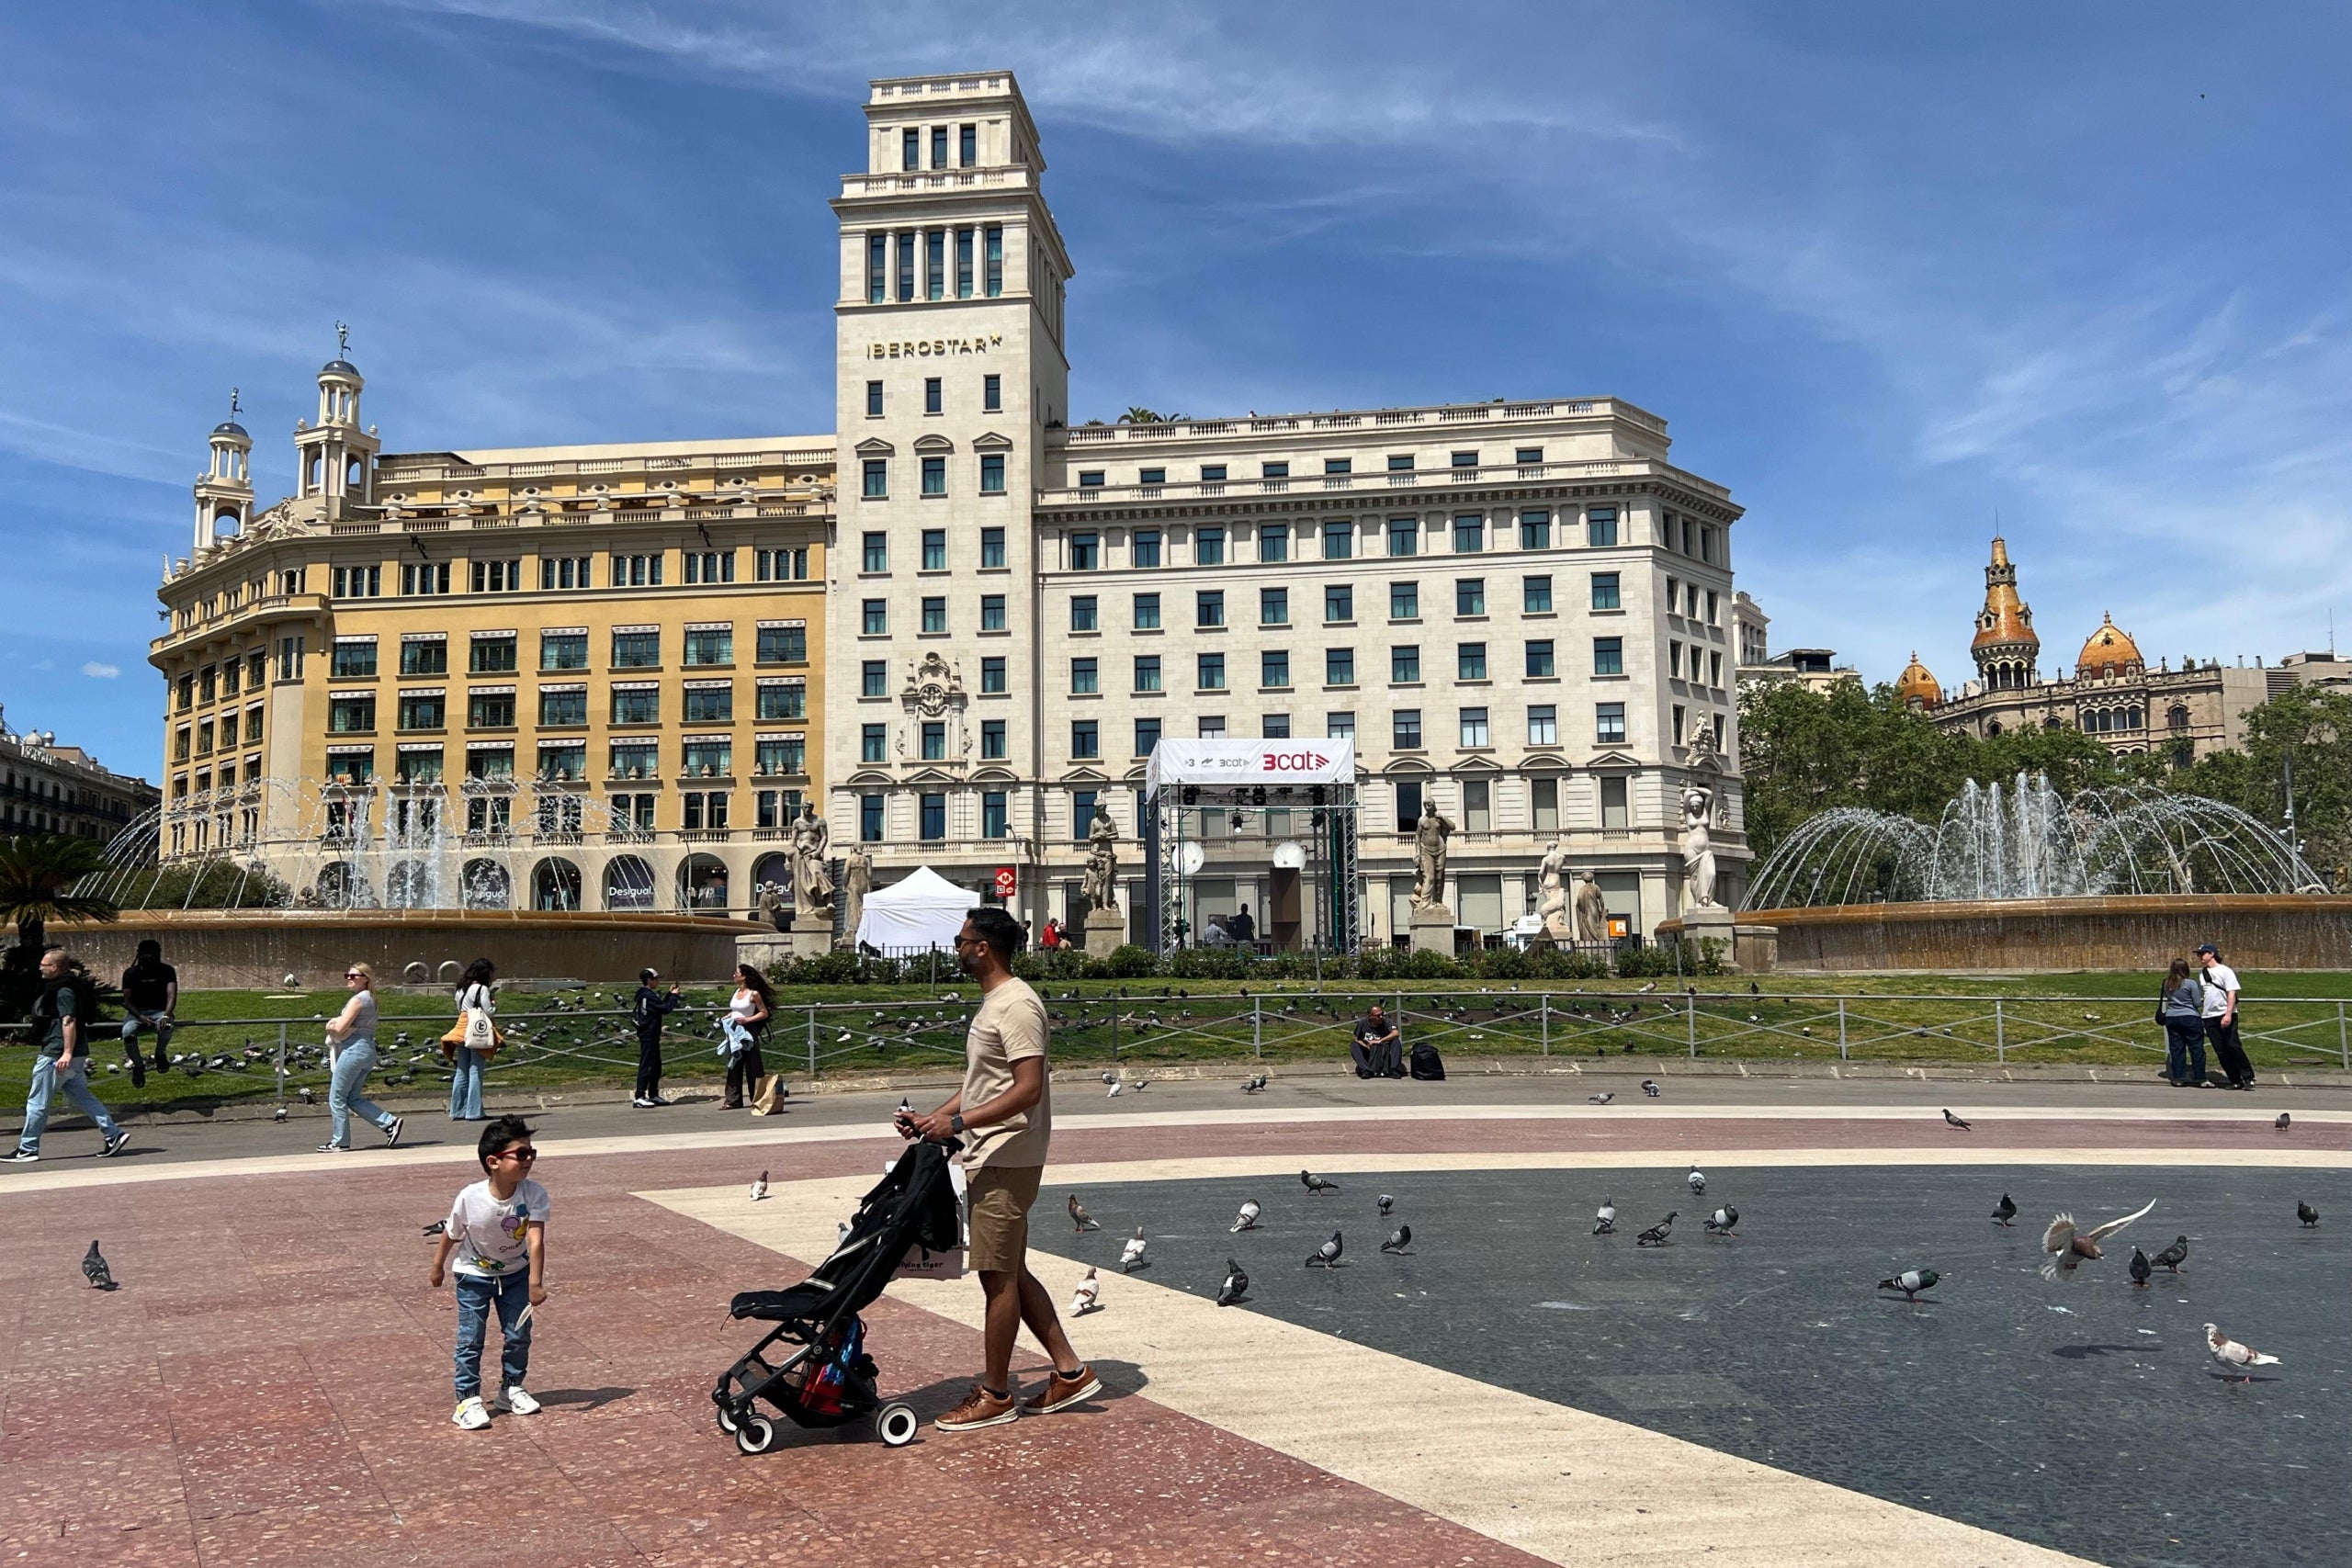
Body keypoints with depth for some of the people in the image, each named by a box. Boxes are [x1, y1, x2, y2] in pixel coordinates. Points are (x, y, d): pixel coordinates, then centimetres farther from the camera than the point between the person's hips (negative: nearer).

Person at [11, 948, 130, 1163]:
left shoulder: (63, 990, -15)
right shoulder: (67, 987, 16)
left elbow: (69, 1021, -23)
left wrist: (67, 1053, -29)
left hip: (56, 1055, -10)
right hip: (77, 1054, 10)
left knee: (37, 1102, 1)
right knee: (82, 1096, 10)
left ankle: (27, 1149, 9)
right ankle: (114, 1134, 5)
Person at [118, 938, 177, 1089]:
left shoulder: (167, 970, -5)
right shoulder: (130, 973, -2)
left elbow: (172, 995, -17)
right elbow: (127, 1001, -5)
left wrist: (166, 1015, -36)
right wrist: (140, 1017, -24)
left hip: (159, 1011, -1)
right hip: (136, 1012, 1)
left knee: (166, 1027, -36)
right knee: (127, 1032, -32)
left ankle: (160, 1054, -4)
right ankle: (138, 1066, -9)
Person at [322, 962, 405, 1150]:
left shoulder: (358, 1000, -12)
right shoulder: (370, 998, 17)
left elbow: (340, 1028, -16)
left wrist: (331, 1026, 6)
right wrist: (336, 1021, 2)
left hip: (354, 1050, -9)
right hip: (367, 1050, 9)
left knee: (336, 1098, 2)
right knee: (353, 1098, 13)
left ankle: (340, 1142, 8)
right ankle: (389, 1122, 5)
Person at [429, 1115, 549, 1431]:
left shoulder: (534, 1194, -28)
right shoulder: (469, 1198, -29)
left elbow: (535, 1239, -33)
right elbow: (451, 1235, -11)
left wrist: (535, 1281, -41)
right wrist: (438, 1267, 4)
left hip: (516, 1272, 2)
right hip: (474, 1275, -2)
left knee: (519, 1335, 8)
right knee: (471, 1339, -1)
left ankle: (511, 1389, 27)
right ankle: (468, 1399, 11)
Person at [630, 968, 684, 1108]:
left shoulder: (643, 994, 13)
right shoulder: (649, 995, -18)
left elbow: (661, 1006, 20)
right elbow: (666, 1008, -19)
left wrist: (669, 994, 13)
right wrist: (674, 995, -6)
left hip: (649, 1036, 10)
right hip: (649, 1037, -10)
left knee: (656, 1067, 16)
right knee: (646, 1066, -10)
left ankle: (653, 1095, 23)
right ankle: (639, 1098, -11)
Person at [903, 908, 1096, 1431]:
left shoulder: (1016, 1005, -18)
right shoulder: (991, 1003, 15)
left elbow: (1028, 1089, -25)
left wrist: (958, 1122, -25)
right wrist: (930, 1120, 12)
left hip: (1006, 1162, -11)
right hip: (991, 1158, 11)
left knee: (997, 1276, -1)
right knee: (1011, 1273, 14)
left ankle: (995, 1396, 12)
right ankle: (1070, 1372, 21)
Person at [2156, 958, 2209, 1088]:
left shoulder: (2167, 984, 5)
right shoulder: (2191, 983, -10)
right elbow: (2197, 1003, -6)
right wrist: (2203, 999, 14)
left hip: (2171, 1019, 4)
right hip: (2190, 1018, -4)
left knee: (2176, 1049, 7)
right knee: (2197, 1049, 3)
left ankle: (2178, 1079, 7)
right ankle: (2201, 1079, 4)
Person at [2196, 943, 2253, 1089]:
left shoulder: (2225, 971, -3)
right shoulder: (2203, 973, 15)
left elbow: (2231, 994, -10)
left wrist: (2228, 1014, -21)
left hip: (2226, 1016, -6)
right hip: (2209, 1017, 6)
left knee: (2233, 1046, -13)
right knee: (2220, 1051, 3)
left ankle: (2248, 1078, -2)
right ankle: (2236, 1081, 9)